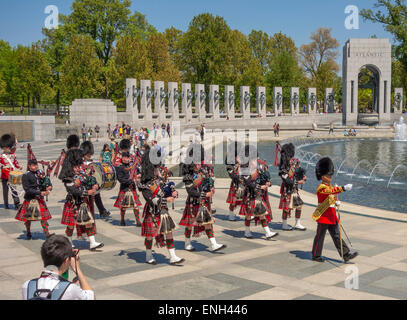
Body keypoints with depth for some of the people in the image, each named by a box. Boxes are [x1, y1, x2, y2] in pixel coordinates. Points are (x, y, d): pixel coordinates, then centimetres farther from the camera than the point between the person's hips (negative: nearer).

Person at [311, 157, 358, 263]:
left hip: (332, 217, 8)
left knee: (337, 236, 8)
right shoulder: (321, 188, -16)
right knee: (320, 237, 3)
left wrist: (336, 203, 0)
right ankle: (316, 256, 15)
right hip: (323, 217, -8)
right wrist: (343, 188, -49)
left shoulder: (330, 186, 13)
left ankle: (346, 254, 7)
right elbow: (331, 191, -35)